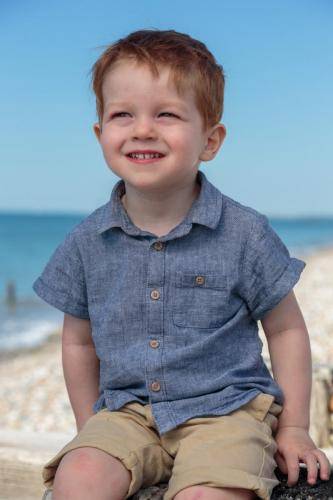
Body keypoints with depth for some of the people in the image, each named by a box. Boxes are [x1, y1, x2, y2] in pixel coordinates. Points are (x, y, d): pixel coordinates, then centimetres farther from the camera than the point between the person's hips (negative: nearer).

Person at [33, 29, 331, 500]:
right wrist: (92, 430, 11)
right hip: (126, 412, 2)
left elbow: (286, 330, 3)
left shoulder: (245, 233, -7)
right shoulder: (87, 242, 1)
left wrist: (294, 429, 2)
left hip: (225, 409, -2)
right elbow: (79, 343, 12)